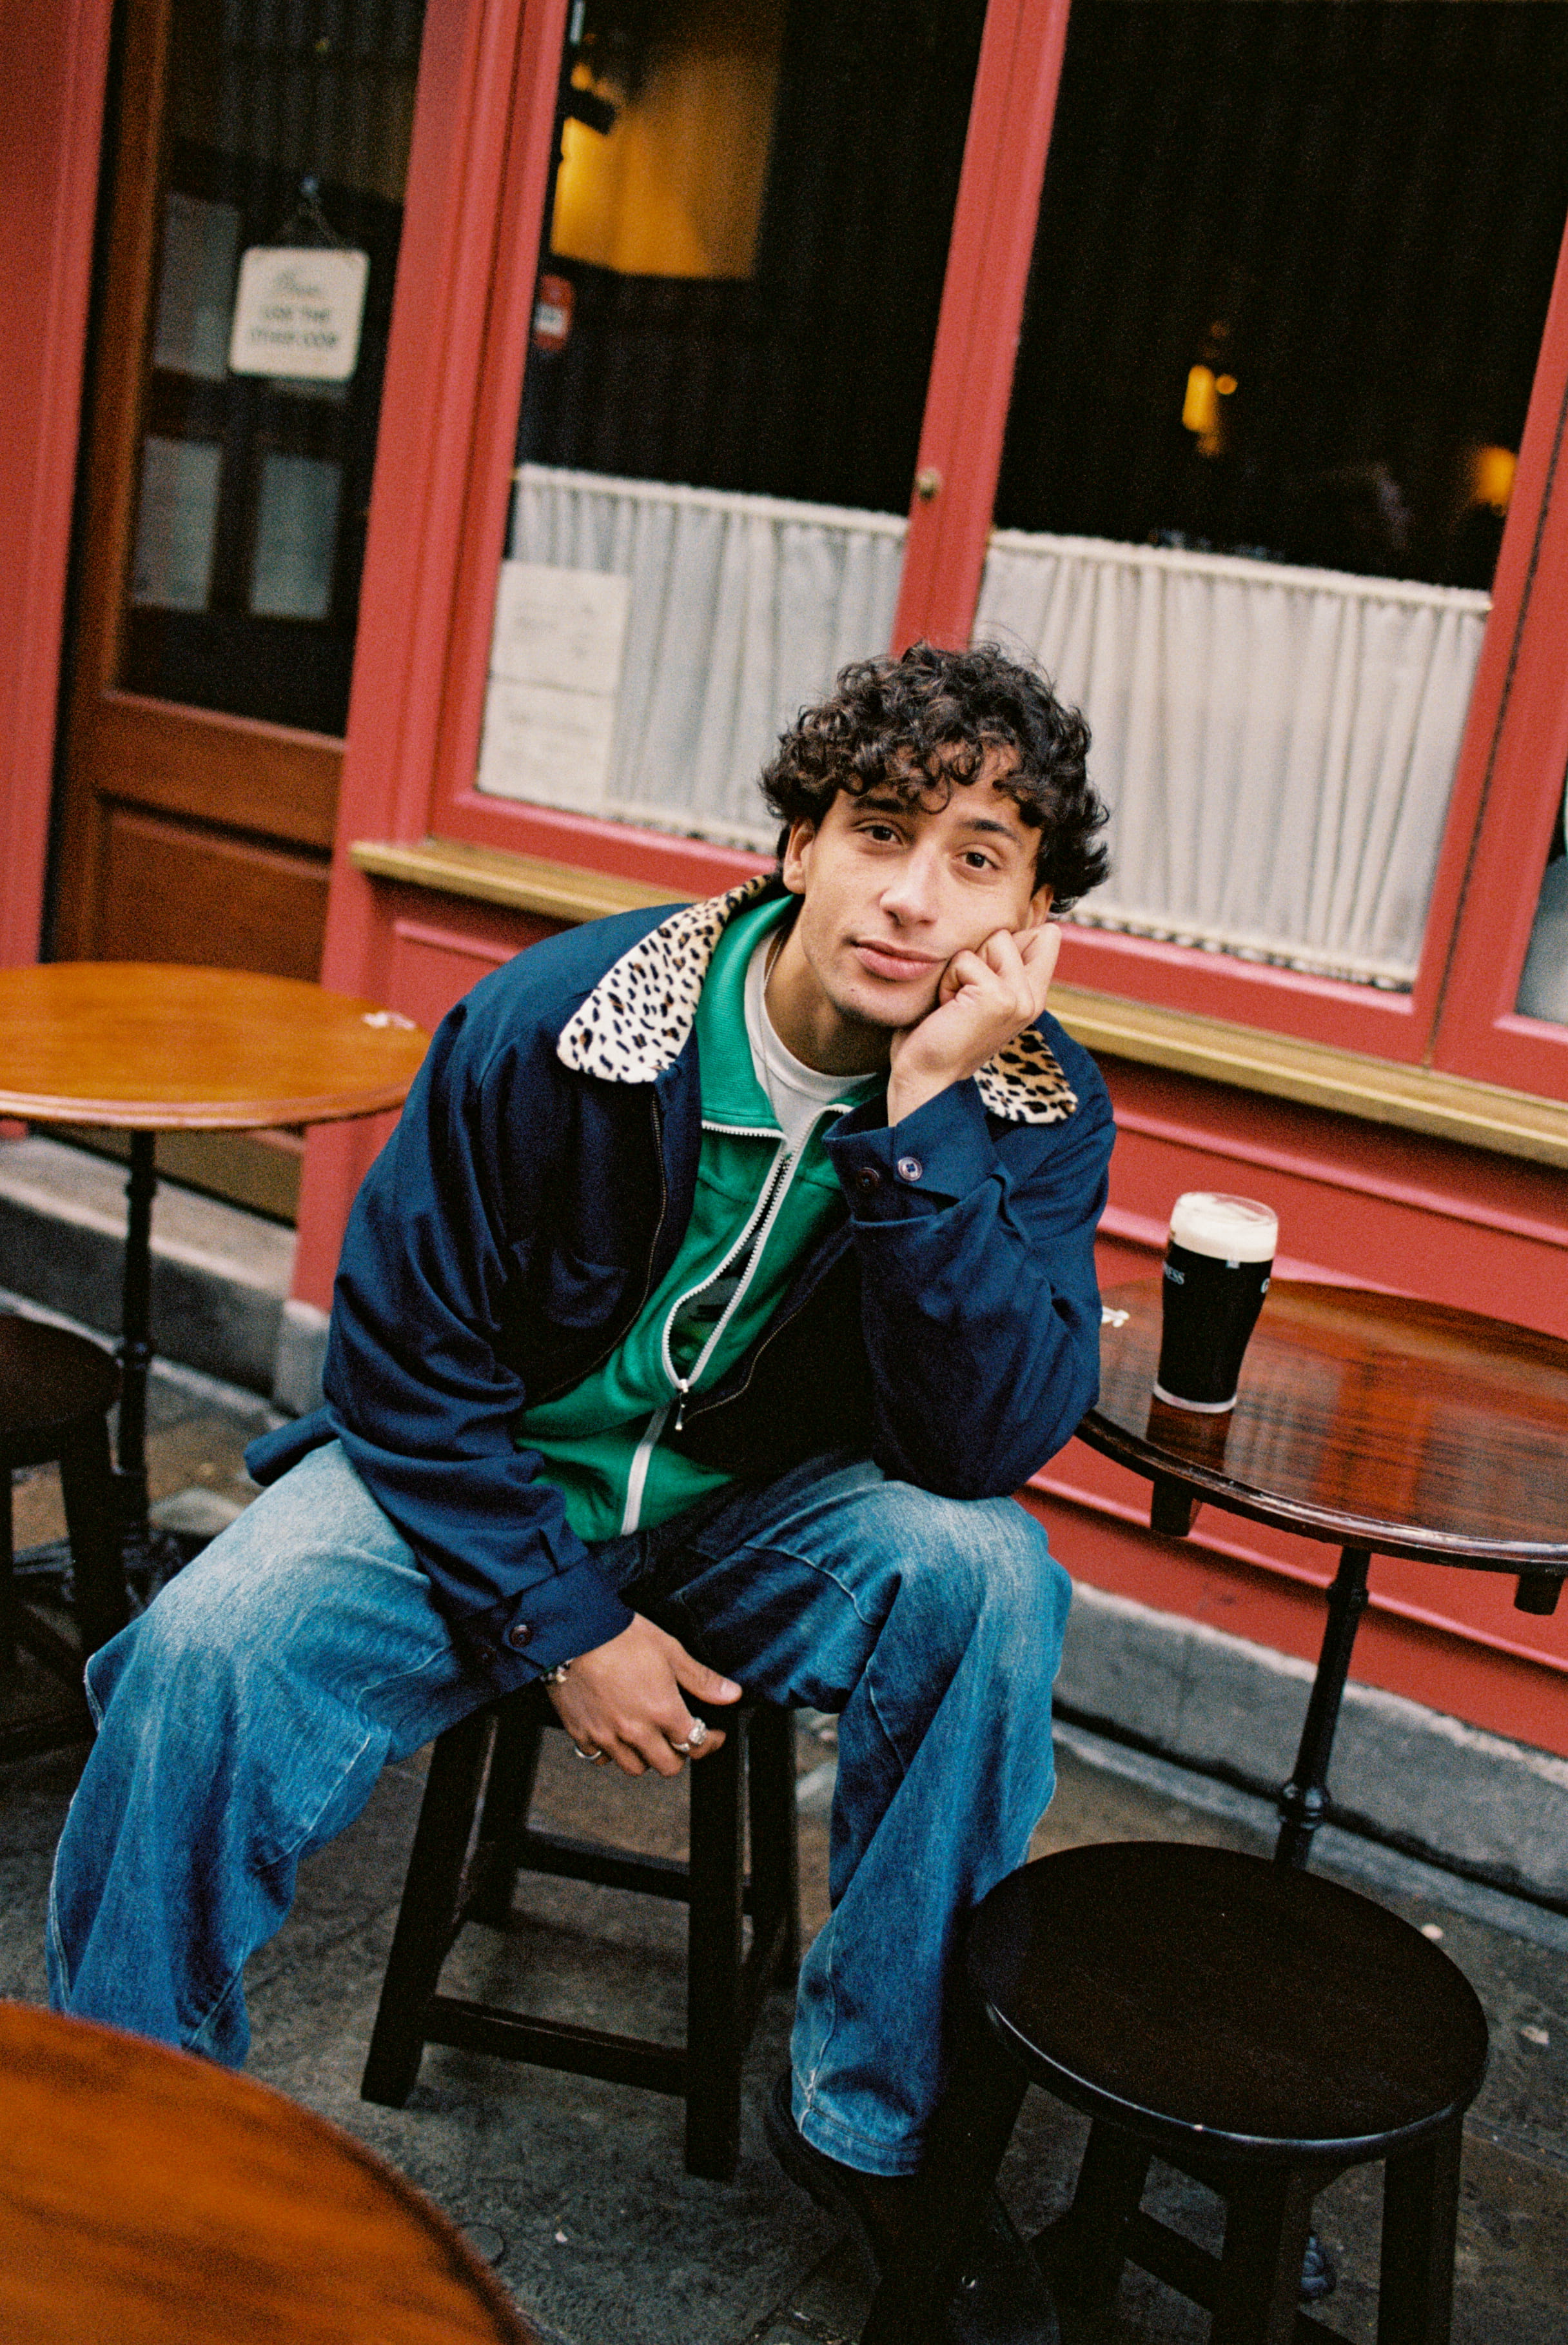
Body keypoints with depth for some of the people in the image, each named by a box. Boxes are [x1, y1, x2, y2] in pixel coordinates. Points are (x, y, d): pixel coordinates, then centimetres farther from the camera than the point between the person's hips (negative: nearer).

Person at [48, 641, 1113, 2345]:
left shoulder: (1035, 1108, -13)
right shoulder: (551, 1022, -19)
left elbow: (986, 1448, -25)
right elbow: (398, 1350, -10)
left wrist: (925, 1113, -34)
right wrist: (563, 1627, -14)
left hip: (763, 1513, 2)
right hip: (475, 1485, -1)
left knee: (989, 1569, -28)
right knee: (204, 1659, -27)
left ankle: (872, 2113, -6)